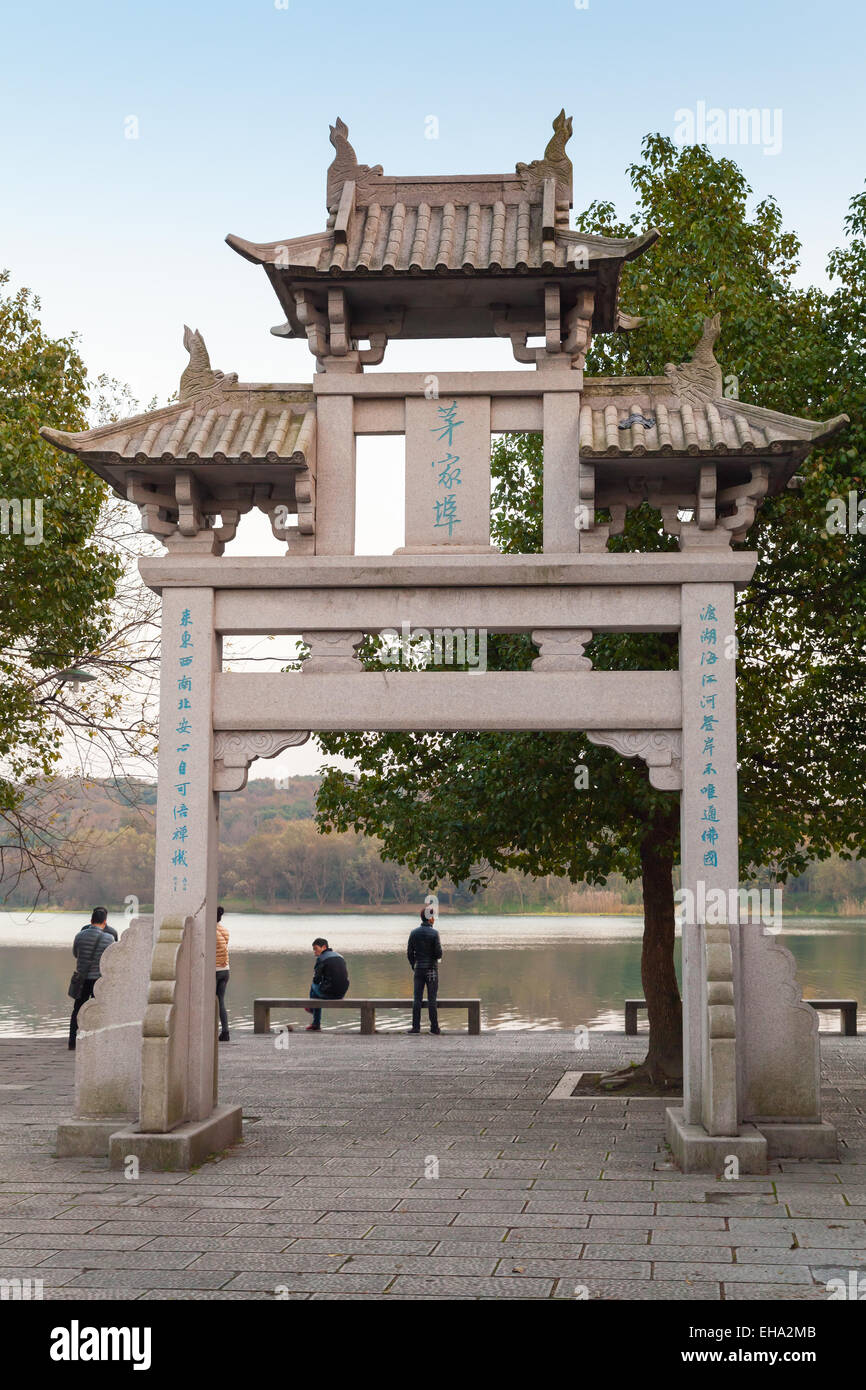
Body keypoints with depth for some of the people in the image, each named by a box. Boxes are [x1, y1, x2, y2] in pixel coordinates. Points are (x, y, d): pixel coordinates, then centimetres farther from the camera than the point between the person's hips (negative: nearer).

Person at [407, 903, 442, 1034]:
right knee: (432, 999, 0)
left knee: (417, 999, 5)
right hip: (432, 969, -3)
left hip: (419, 969, 3)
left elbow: (409, 953, 5)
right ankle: (434, 1027, 2)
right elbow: (439, 953, -12)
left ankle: (416, 1026, 2)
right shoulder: (434, 933, -10)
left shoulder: (414, 933, 3)